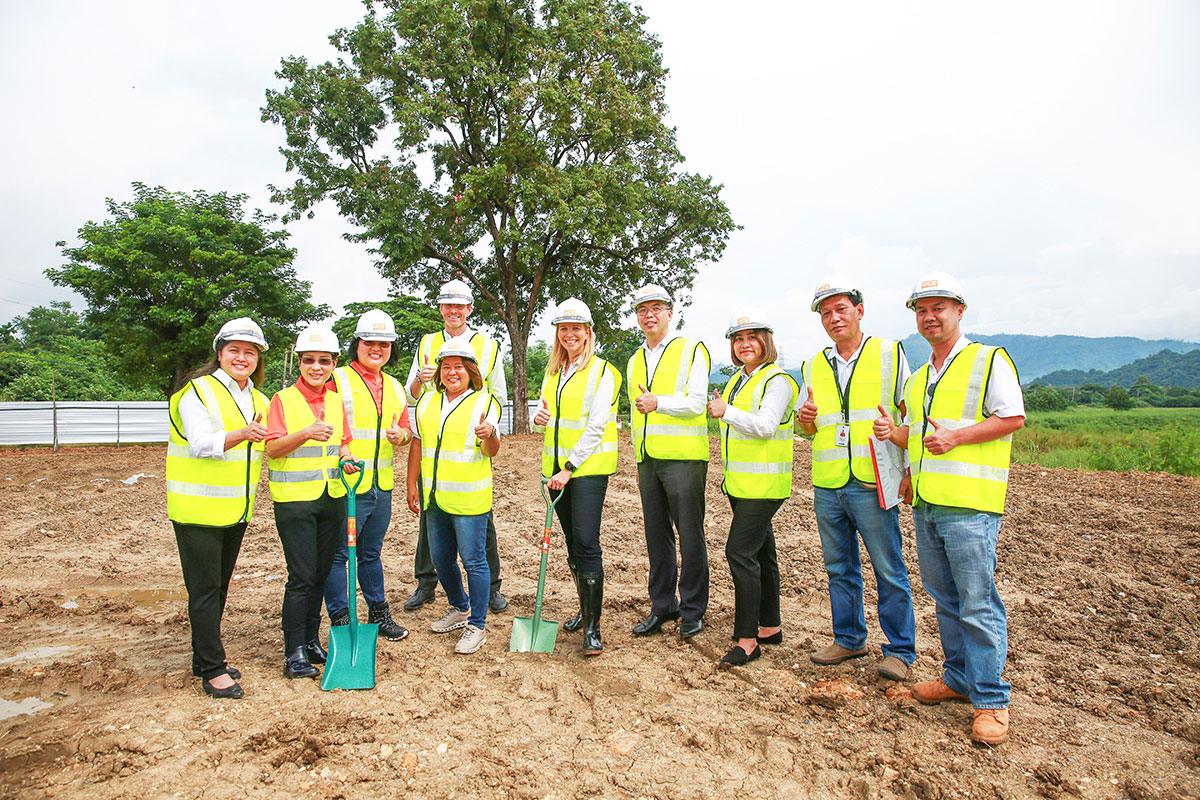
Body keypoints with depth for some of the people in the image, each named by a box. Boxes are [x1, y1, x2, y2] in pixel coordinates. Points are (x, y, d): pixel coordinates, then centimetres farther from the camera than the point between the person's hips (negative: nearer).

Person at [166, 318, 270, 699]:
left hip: (237, 510, 7)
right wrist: (241, 434, -40)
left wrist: (253, 487, 15)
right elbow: (200, 443, -25)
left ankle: (205, 659, 28)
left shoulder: (258, 400, 11)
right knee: (204, 589, -2)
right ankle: (212, 671, 6)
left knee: (219, 586, 15)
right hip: (198, 509, -7)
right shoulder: (198, 391, -10)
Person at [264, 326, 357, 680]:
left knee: (321, 573, 12)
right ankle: (294, 653, 6)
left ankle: (311, 640, 25)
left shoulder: (337, 401, 9)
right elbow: (272, 449, -14)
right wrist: (306, 433, -30)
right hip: (294, 499, -5)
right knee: (301, 576, -5)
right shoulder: (283, 399, -5)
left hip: (333, 496, 5)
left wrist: (345, 457, -4)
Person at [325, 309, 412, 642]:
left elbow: (404, 428, 21)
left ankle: (379, 613, 30)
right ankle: (341, 620, 15)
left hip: (382, 487, 6)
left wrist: (401, 435, -2)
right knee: (337, 554, 2)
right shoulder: (336, 380, -7)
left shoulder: (395, 388, 14)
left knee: (371, 552, 19)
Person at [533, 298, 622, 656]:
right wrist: (538, 417, -3)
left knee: (586, 542, -12)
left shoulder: (602, 371, -7)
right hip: (555, 466, 7)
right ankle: (586, 609, 28)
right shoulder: (552, 371, 14)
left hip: (589, 467, -6)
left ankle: (592, 627, -5)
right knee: (572, 542, 13)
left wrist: (570, 468, -17)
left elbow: (595, 427, -13)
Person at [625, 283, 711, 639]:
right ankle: (662, 606, 22)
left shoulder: (692, 350, 1)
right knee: (656, 535, 10)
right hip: (648, 460, 6)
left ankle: (693, 610, 12)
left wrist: (658, 403, -24)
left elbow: (697, 403, -9)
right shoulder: (635, 361, 19)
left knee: (690, 535, -1)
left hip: (683, 458, -6)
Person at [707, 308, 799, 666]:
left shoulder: (777, 380, -10)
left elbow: (765, 425, -22)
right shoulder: (737, 380, 16)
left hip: (764, 483, -9)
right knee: (761, 553, 15)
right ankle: (770, 626, 27)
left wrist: (726, 411, -19)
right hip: (739, 482, 9)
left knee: (740, 551, -12)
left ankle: (747, 638, -4)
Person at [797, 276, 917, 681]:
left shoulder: (889, 353, 3)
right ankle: (848, 639, 28)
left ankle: (900, 649, 17)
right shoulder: (814, 366, 13)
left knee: (889, 571, 2)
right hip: (827, 486, 4)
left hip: (872, 485, -4)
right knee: (839, 569, 13)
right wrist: (806, 420, -4)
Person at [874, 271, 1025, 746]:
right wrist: (894, 433, 3)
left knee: (978, 603, -4)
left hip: (969, 504, -7)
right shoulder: (918, 377, 20)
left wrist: (956, 436, -17)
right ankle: (959, 678, 28)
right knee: (944, 598, 15)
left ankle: (990, 700, 7)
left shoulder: (989, 360, -2)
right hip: (925, 504, 7)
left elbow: (1013, 417, -8)